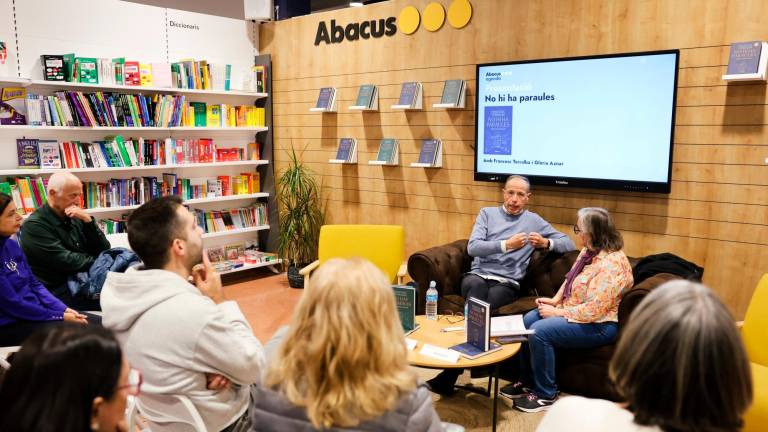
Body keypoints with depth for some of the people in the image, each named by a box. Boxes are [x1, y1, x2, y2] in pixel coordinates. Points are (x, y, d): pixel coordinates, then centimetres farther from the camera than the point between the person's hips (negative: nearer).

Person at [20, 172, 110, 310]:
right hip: (58, 291, -7)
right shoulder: (34, 226, -11)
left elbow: (103, 250, 3)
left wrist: (88, 221, -10)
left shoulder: (74, 218, 9)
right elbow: (65, 261, -19)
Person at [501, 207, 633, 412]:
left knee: (540, 331, -24)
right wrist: (555, 300, 1)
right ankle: (528, 382, 9)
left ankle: (545, 395, -7)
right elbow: (570, 280, 18)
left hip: (599, 325, -10)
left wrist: (558, 313, -21)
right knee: (527, 320, -3)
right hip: (573, 312, 10)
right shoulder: (588, 251, 4)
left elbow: (594, 310, -29)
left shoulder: (611, 264, -27)